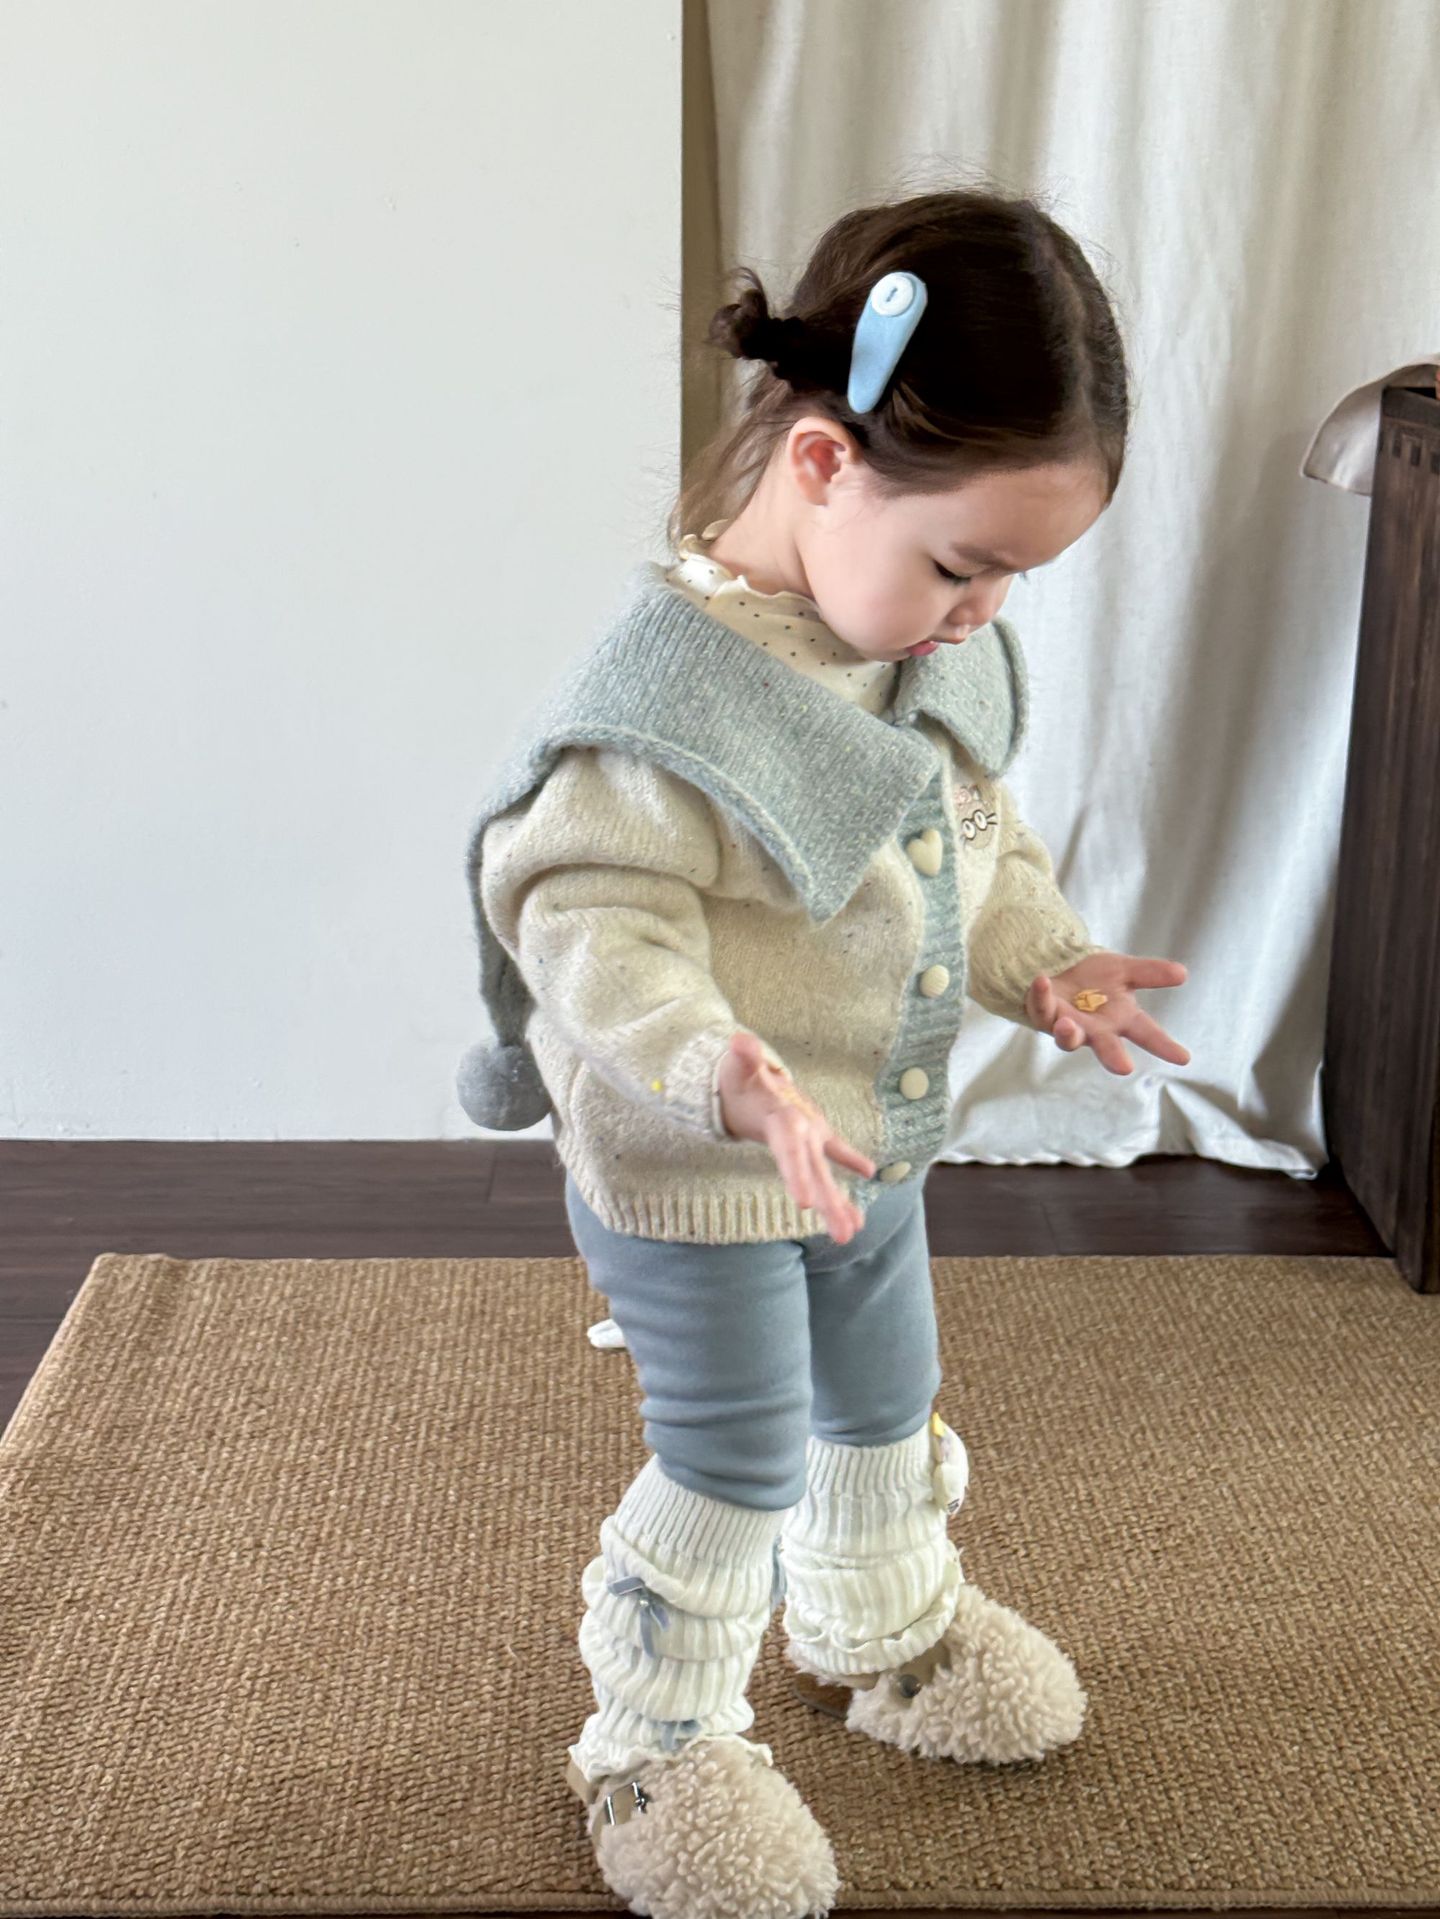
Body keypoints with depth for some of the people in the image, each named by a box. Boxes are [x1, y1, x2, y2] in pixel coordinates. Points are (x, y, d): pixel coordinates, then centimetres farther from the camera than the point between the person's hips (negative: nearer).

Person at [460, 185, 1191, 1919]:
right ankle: (657, 1748, 31)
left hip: (872, 1135, 8)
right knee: (735, 1472, 7)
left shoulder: (941, 649, -5)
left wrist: (1041, 958, -1)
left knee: (883, 1407, 26)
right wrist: (712, 1062, -43)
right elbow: (587, 915, -30)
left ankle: (882, 1633, 54)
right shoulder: (675, 689, -31)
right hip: (691, 1176, -8)